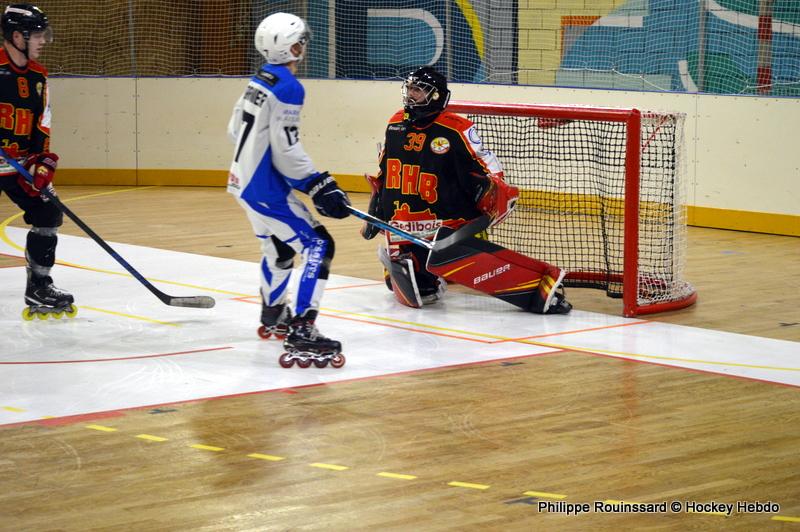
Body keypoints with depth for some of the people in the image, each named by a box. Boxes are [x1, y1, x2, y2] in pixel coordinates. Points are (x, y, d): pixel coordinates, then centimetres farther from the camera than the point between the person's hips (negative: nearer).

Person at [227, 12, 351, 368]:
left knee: (279, 246, 28)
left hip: (245, 180, 10)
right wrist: (319, 187, -18)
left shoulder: (259, 81, 9)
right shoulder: (287, 88, -19)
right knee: (316, 246, -12)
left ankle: (273, 315, 47)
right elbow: (287, 152, -22)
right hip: (265, 188, -10)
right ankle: (300, 336, -23)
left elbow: (236, 130, 18)